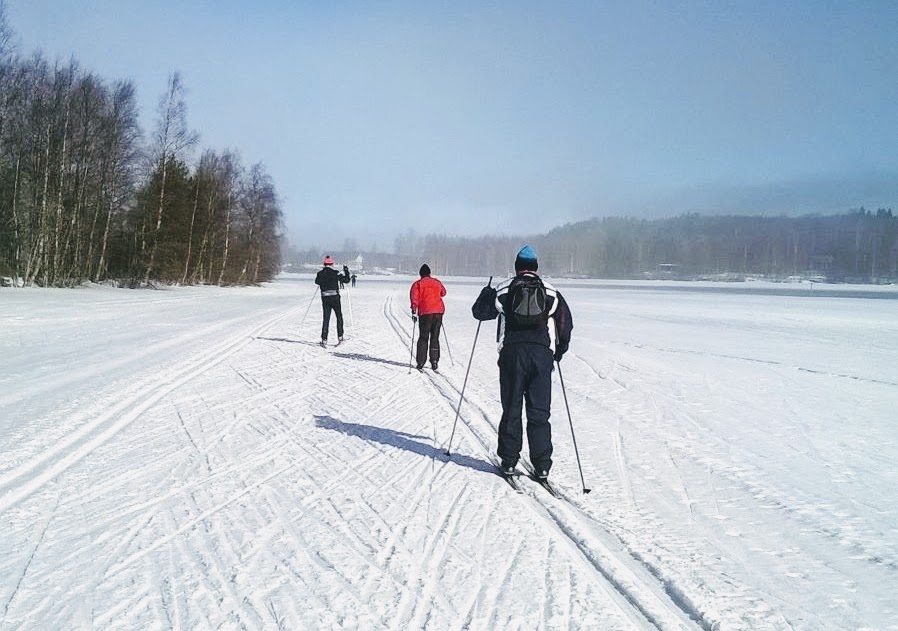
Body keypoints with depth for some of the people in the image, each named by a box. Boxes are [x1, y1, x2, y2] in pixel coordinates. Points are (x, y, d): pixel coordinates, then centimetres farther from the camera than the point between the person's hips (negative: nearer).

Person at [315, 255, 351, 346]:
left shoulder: (320, 273, 2)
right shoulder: (335, 273, -8)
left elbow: (317, 282, 20)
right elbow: (346, 280, -4)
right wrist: (346, 271, 11)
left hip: (325, 298, 3)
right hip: (335, 297, -3)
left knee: (326, 318, 6)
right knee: (339, 316, 14)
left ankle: (324, 339, -2)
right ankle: (340, 336, 14)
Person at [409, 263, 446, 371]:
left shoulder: (417, 284, 0)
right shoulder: (437, 282, 12)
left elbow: (414, 298, -11)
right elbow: (443, 293, 29)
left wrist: (414, 311, -12)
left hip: (425, 313, -3)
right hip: (438, 311, 3)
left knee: (423, 338, 5)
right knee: (435, 338, 11)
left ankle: (420, 363, 3)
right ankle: (434, 361, 6)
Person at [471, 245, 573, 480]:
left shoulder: (503, 290, 4)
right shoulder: (551, 293, 8)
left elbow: (479, 311, 12)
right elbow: (566, 324, 10)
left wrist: (486, 293, 31)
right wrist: (558, 351, 22)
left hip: (512, 353, -1)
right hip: (542, 354, 1)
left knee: (511, 410, 7)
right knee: (539, 412, 5)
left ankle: (508, 461, 10)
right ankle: (542, 465, 6)